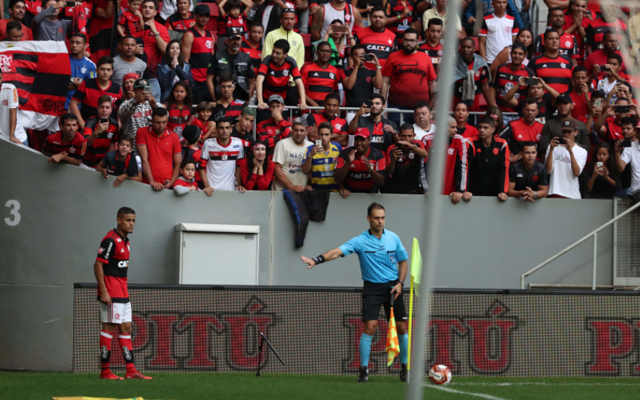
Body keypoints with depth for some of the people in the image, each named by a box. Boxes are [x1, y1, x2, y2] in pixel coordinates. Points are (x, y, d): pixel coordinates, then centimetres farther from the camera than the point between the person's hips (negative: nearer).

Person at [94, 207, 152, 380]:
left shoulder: (125, 241, 15)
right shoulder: (111, 240, -14)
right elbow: (98, 265, -18)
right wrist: (104, 291, -22)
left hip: (123, 293, 10)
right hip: (111, 293, -10)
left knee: (126, 329, 8)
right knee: (110, 328, -7)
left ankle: (130, 370, 9)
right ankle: (105, 371, -4)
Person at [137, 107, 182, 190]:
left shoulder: (174, 137, 10)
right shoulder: (142, 133, 3)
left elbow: (178, 164, 11)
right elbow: (144, 159, -4)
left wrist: (171, 183, -4)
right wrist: (152, 182, -12)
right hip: (147, 185, -1)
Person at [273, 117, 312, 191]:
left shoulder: (311, 146, 12)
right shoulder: (282, 144, 1)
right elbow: (277, 169, -5)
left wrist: (310, 185, -3)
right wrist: (292, 187, -12)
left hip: (303, 190, 4)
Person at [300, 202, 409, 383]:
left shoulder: (393, 238, 3)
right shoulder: (360, 241, -7)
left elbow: (403, 261, 13)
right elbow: (338, 251, -19)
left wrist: (400, 283, -1)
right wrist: (316, 260, -33)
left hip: (393, 287, 3)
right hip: (372, 288, -3)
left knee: (401, 327, 3)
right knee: (369, 327, -14)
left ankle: (404, 368, 18)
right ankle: (364, 370, -8)